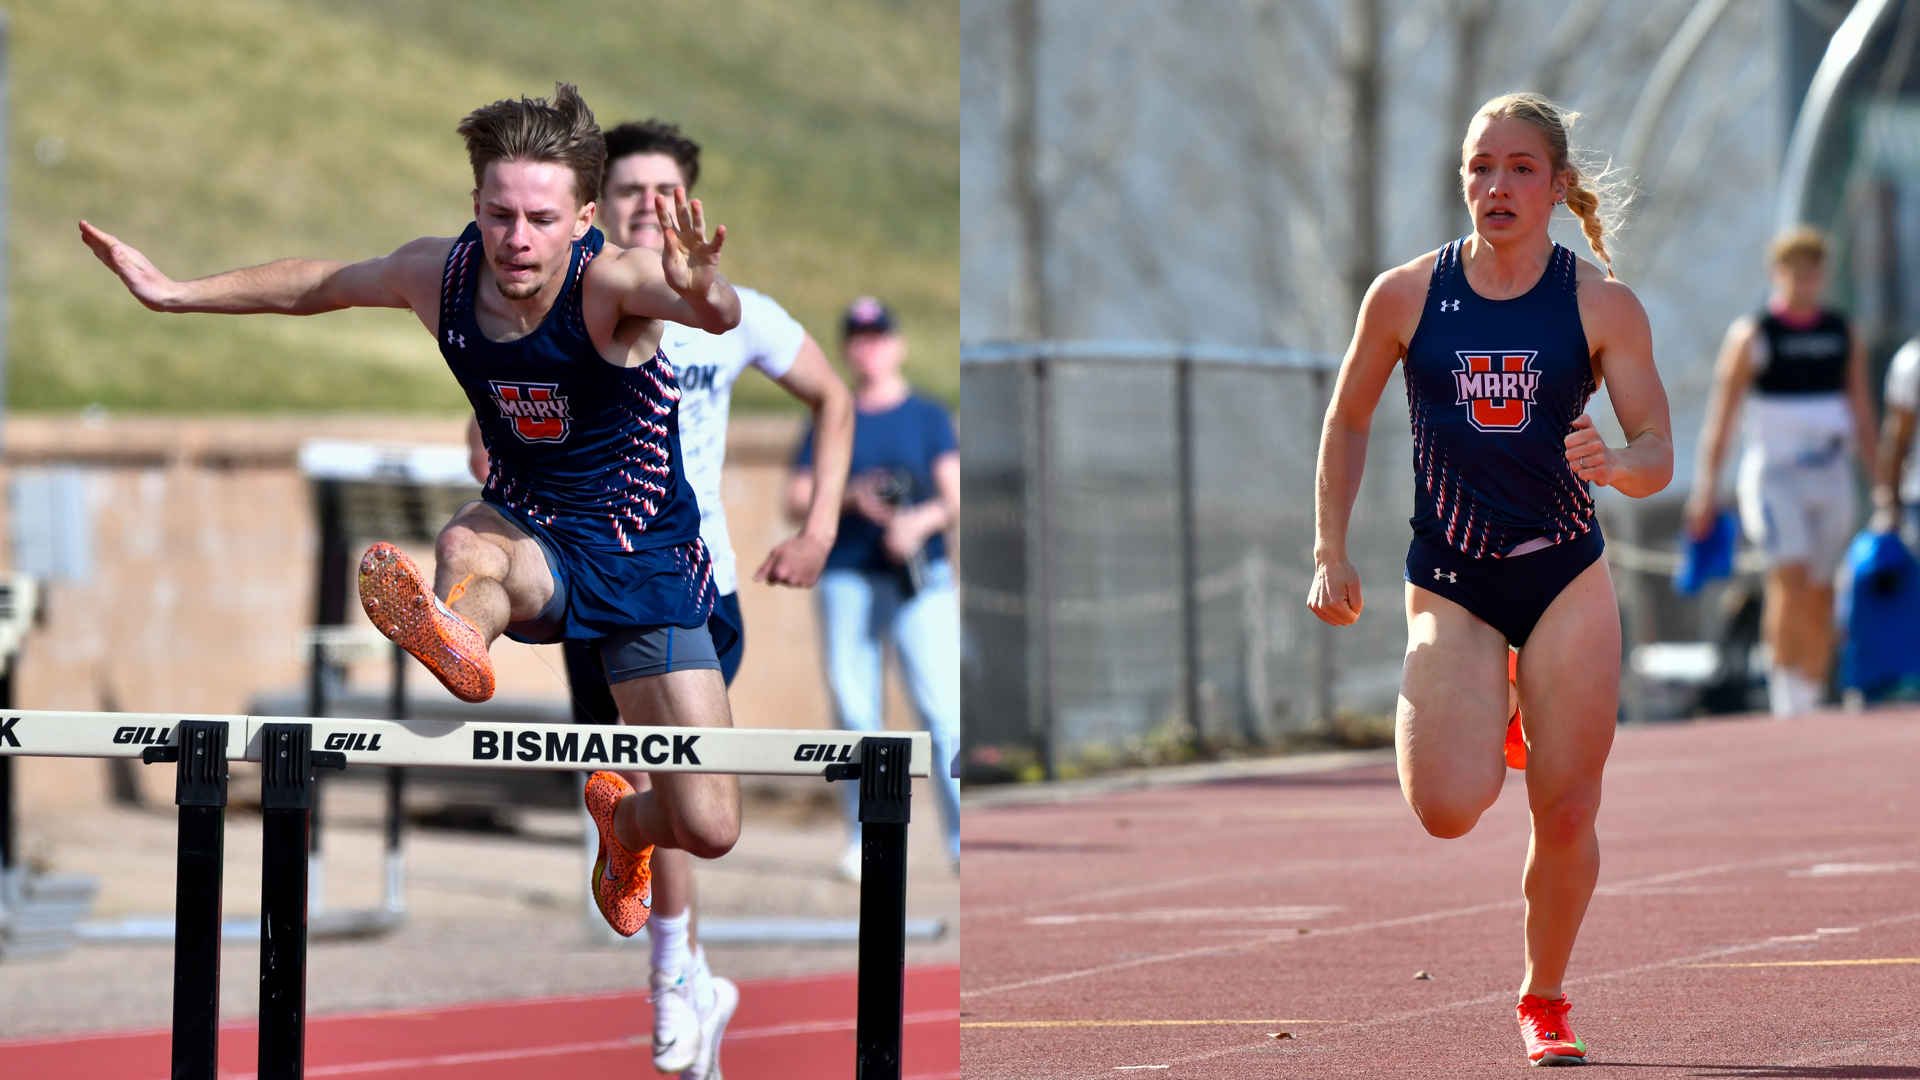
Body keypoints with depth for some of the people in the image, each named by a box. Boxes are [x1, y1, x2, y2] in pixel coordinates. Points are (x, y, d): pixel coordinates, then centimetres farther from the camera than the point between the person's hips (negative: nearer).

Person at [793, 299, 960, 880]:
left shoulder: (928, 417, 9)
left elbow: (956, 498, 2)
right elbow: (796, 499, 10)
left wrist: (921, 521, -18)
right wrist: (849, 496, -8)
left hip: (919, 580, -2)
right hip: (846, 579, 2)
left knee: (942, 711, -13)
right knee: (854, 711, -1)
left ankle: (963, 844, -16)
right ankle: (862, 842, 7)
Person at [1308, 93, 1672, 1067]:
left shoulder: (1601, 305, -5)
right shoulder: (1405, 295, -4)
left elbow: (1659, 454, -4)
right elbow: (1347, 421, 10)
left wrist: (1614, 464, -27)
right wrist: (1330, 554, 5)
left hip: (1566, 575, 0)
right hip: (1450, 582, 0)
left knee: (1566, 816, 0)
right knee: (1447, 811, -16)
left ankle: (1544, 1003, 23)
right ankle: (1479, 722, 21)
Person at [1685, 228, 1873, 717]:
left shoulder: (1844, 337, 11)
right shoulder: (1751, 335, -2)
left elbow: (1861, 416, 17)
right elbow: (1721, 416, -3)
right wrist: (1705, 489, -10)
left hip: (1832, 476, 4)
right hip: (1773, 473, -4)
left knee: (1820, 593, 4)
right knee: (1791, 576, -20)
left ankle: (1810, 702, 11)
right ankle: (1785, 697, -21)